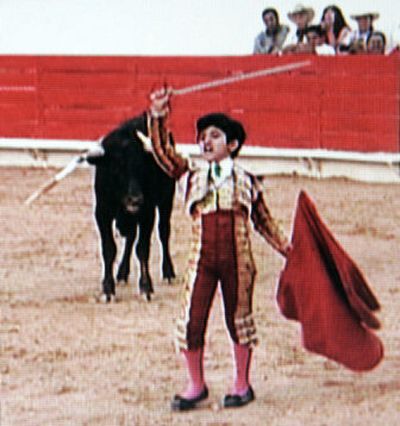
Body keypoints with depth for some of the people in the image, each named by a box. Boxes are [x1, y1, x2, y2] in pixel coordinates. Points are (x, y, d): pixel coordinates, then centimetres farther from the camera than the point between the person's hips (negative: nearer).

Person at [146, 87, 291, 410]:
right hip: (202, 259, 1)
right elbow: (164, 153, -8)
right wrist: (158, 118, -20)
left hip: (237, 259, -1)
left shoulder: (246, 181, 5)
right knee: (191, 320, -3)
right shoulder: (192, 174, 5)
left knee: (239, 318, 9)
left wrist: (285, 247, 13)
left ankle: (242, 386, 23)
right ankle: (196, 386, 14)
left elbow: (263, 220, 15)